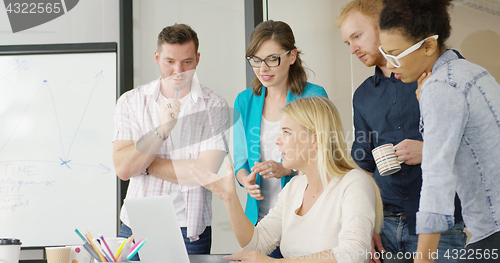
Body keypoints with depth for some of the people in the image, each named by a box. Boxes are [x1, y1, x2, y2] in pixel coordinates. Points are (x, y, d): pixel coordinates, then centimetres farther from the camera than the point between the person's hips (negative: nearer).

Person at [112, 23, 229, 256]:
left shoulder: (214, 106, -4)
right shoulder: (130, 102, 2)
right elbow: (122, 169, -9)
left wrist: (144, 165, -7)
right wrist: (163, 129, -20)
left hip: (188, 229, -2)